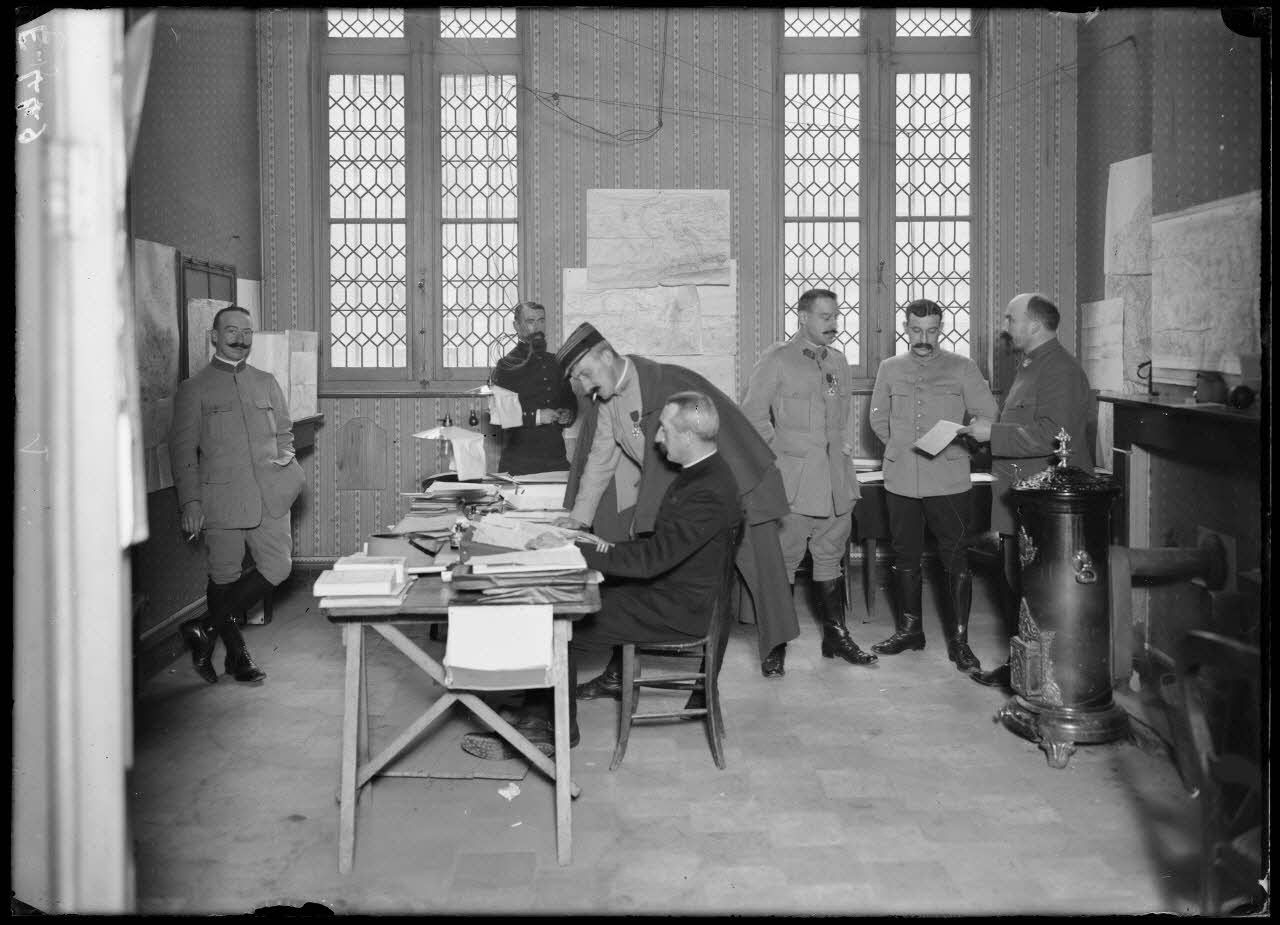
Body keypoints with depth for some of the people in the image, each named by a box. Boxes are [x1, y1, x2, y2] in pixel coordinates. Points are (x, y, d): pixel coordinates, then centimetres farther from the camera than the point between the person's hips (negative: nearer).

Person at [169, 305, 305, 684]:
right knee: (224, 577, 2)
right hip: (221, 496, -4)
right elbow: (182, 447, 0)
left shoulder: (267, 383, 16)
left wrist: (284, 457, 3)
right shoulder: (194, 389, 3)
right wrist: (190, 502, -8)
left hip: (269, 495, 4)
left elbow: (285, 431, 25)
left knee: (278, 567, -4)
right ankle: (237, 654, 19)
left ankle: (205, 627, 10)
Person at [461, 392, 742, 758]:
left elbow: (653, 558, -27)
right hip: (665, 591, 10)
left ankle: (558, 729, 10)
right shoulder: (699, 473, 8)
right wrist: (613, 548, 1)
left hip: (676, 610, -10)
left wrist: (576, 553, -23)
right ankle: (538, 722, 3)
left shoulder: (710, 492, -25)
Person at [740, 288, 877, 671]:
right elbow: (754, 414, -5)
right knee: (783, 561, -3)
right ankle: (776, 645, 4)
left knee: (831, 557, 12)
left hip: (836, 478, 6)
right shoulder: (777, 359, -4)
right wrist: (779, 453, -8)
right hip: (792, 478, -6)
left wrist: (845, 452, 14)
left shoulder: (838, 361, 15)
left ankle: (835, 635, 21)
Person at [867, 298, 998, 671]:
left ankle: (959, 638, 6)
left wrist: (956, 440, -10)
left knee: (956, 559, -2)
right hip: (901, 479, 3)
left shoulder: (962, 368, 2)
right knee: (905, 556, 11)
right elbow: (878, 418, 20)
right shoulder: (889, 369, 9)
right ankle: (909, 629, 25)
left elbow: (987, 416, 2)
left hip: (949, 480, -3)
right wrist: (900, 447, 10)